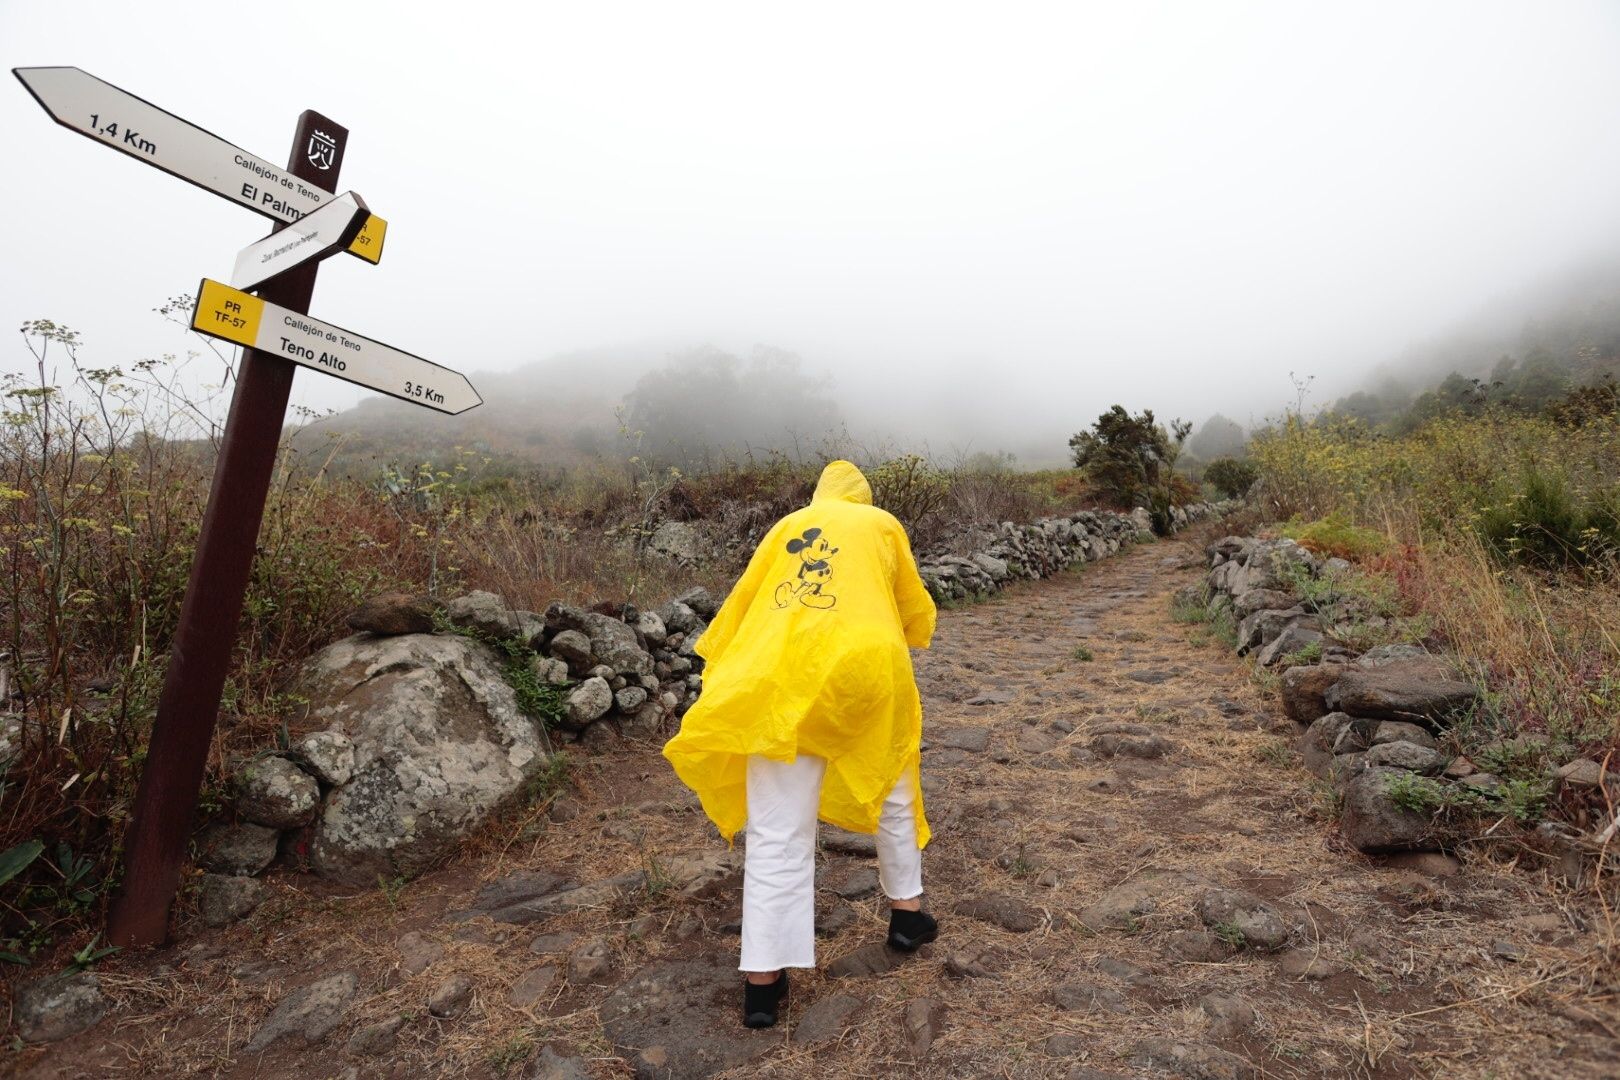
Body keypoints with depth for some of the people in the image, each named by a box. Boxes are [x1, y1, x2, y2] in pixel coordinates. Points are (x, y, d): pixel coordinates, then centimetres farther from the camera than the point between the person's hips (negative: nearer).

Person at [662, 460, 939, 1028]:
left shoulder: (787, 525, 23)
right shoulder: (882, 523, 19)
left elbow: (740, 603, 18)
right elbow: (915, 611, 26)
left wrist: (720, 678, 26)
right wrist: (902, 637, 47)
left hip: (781, 677, 1)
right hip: (863, 666, 0)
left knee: (777, 833, 6)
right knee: (892, 791, 25)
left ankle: (763, 978, 9)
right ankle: (907, 911, 40)